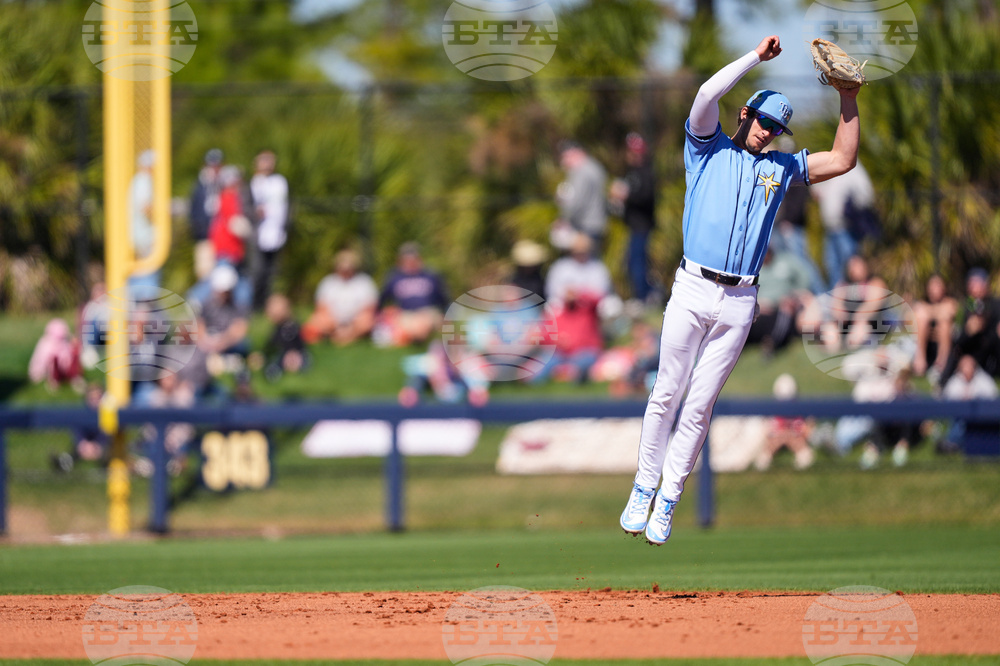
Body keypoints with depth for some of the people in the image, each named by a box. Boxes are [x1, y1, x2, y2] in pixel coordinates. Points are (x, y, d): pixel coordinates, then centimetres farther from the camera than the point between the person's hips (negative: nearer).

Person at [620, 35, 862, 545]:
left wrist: (848, 97, 8)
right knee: (667, 393, -1)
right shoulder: (708, 149, 9)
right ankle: (643, 488, 8)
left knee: (700, 404, 2)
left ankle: (667, 501, 8)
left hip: (739, 302, 2)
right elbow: (708, 93, -8)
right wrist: (758, 56, -3)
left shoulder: (780, 168, 18)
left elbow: (843, 159, 17)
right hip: (693, 290, -2)